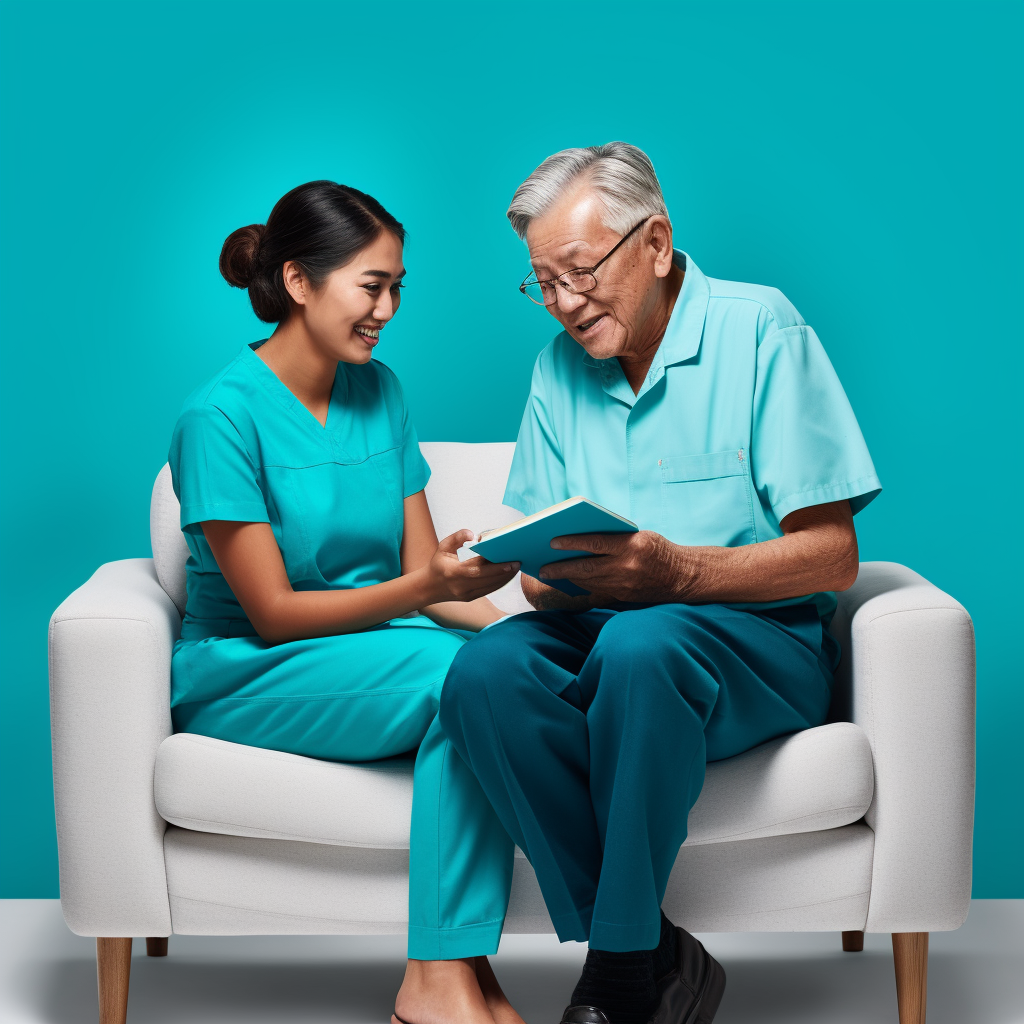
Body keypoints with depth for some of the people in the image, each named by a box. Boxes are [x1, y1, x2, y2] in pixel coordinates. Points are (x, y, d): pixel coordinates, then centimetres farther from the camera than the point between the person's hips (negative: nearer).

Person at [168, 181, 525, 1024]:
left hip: (373, 650, 6)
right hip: (244, 672, -5)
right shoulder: (224, 415, -12)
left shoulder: (380, 392, 8)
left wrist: (505, 621, -14)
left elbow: (422, 572, 7)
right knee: (456, 669, -31)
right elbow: (274, 613, -15)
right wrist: (422, 590, -28)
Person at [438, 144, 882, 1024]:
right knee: (485, 672, -28)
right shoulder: (560, 366, 12)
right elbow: (547, 565, 12)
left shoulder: (760, 330, -5)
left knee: (640, 643, -38)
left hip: (757, 640, -5)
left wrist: (680, 570, -26)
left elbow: (831, 556, -11)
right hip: (601, 628, 5)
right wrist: (550, 579, -14)